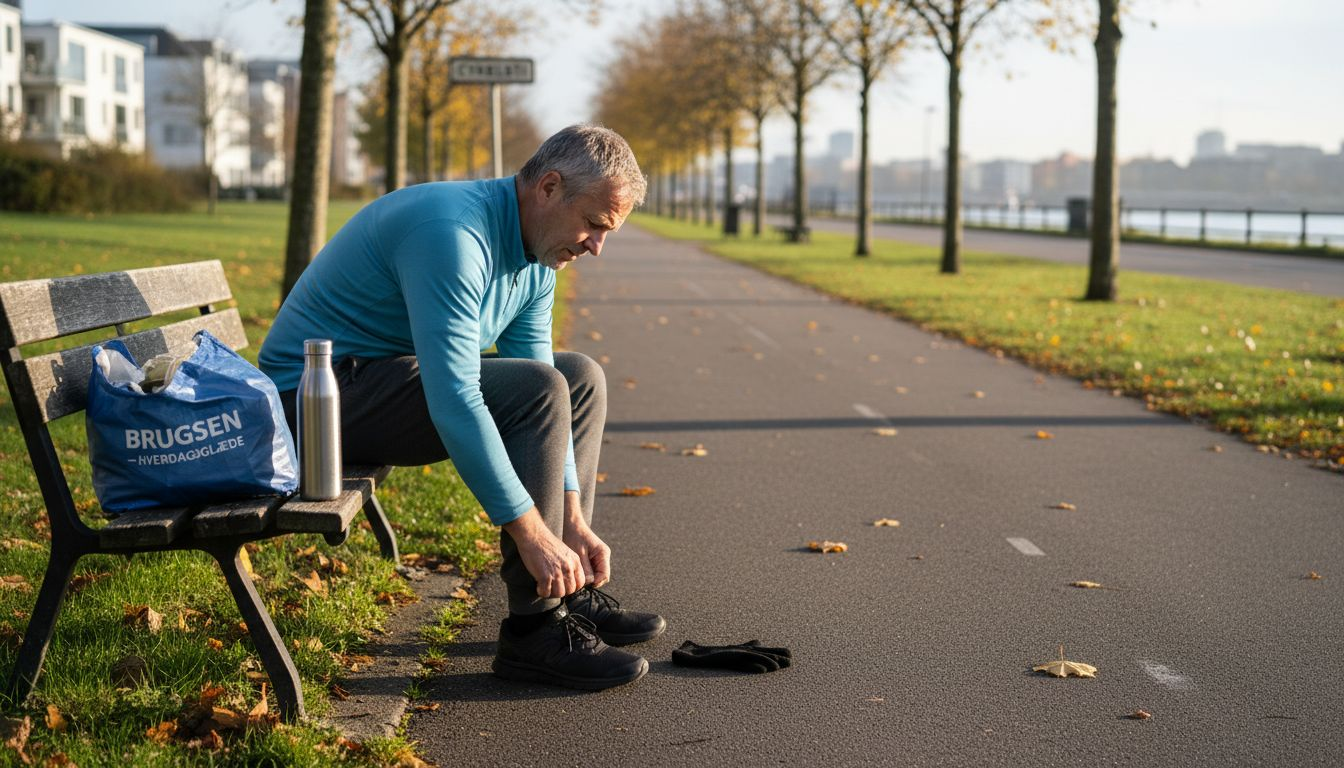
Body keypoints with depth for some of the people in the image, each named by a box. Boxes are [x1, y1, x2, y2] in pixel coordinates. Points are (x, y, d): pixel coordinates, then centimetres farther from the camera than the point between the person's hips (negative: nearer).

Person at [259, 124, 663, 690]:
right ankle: (533, 631, -19)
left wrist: (573, 521, -4)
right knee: (539, 388, -25)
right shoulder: (453, 233, -27)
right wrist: (532, 532, -33)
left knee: (581, 378, 9)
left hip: (389, 375, 10)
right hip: (318, 393, -10)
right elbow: (453, 400, -34)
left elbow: (541, 401, 5)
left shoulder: (536, 260, 4)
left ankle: (565, 593, 10)